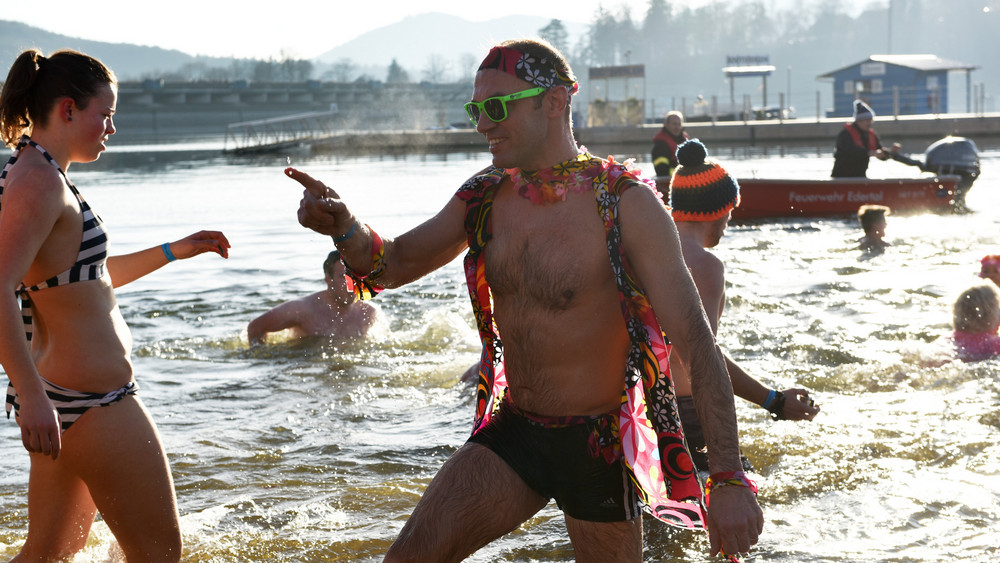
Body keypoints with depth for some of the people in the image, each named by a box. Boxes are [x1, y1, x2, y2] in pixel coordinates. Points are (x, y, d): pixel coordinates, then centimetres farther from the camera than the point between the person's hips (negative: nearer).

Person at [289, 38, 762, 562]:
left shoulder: (626, 205, -16)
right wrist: (344, 227, -14)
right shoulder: (484, 197, 1)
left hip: (600, 448, -4)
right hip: (512, 434, 4)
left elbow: (695, 342, -19)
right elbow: (392, 265, 12)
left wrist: (729, 480, -27)